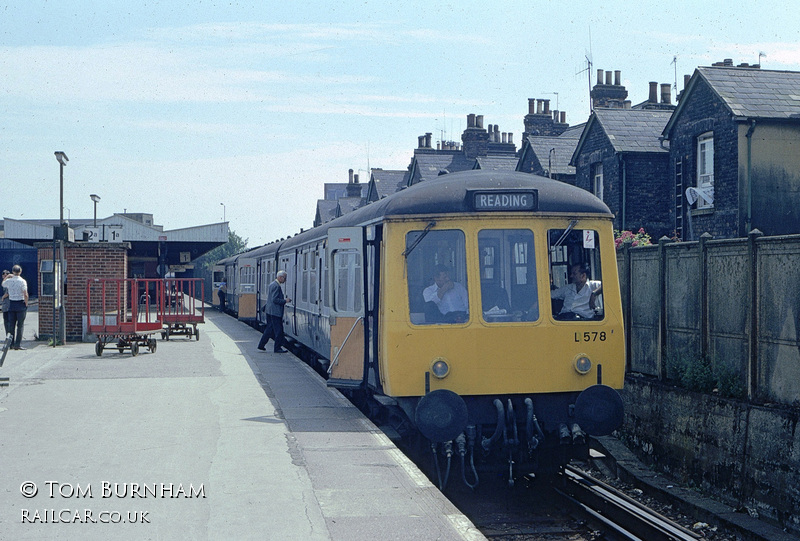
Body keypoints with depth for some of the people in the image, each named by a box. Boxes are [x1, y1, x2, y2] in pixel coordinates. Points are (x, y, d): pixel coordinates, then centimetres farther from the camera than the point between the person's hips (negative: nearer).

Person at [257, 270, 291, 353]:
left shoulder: (273, 284, 16)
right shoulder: (276, 286, -17)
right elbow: (275, 299, -22)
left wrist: (284, 298, 18)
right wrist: (285, 301, -16)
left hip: (270, 311, 11)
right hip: (275, 312, -11)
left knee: (269, 328, 17)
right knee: (278, 330, -4)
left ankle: (261, 345, 21)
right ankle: (278, 348, 0)